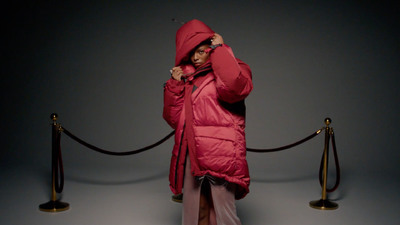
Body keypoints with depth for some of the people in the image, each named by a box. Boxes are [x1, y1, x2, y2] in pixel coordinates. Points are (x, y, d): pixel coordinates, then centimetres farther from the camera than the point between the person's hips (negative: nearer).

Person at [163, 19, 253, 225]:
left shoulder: (235, 70, 5)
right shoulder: (187, 78, 19)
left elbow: (233, 86, -21)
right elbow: (173, 118, 16)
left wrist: (219, 50, -8)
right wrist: (174, 84, 4)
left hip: (220, 155, -5)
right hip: (191, 155, 5)